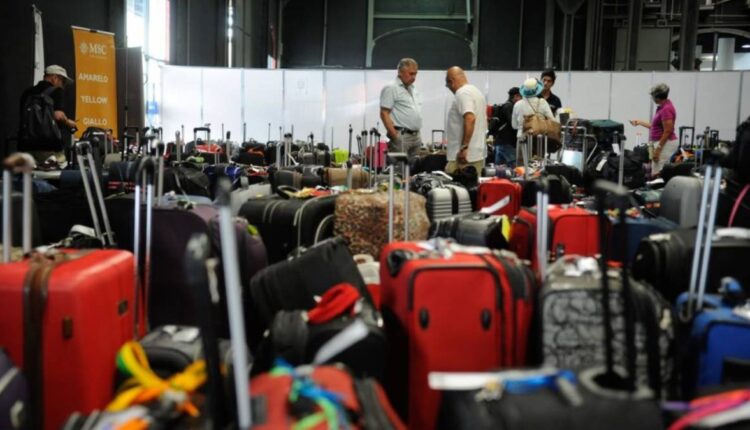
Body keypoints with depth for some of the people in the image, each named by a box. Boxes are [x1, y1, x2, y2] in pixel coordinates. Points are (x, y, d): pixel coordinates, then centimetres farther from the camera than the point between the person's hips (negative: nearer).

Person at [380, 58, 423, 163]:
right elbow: (384, 113, -12)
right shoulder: (391, 88, -5)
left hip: (416, 136, 8)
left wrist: (418, 134, 16)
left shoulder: (413, 89, 20)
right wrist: (395, 136, -17)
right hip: (401, 136, -8)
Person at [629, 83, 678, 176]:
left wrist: (658, 149, -21)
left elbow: (667, 132, -21)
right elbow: (655, 126, 20)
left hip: (664, 144, -11)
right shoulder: (663, 107, 13)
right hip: (661, 143, 11)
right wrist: (640, 122, 26)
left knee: (658, 174, -10)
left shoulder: (666, 109, -18)